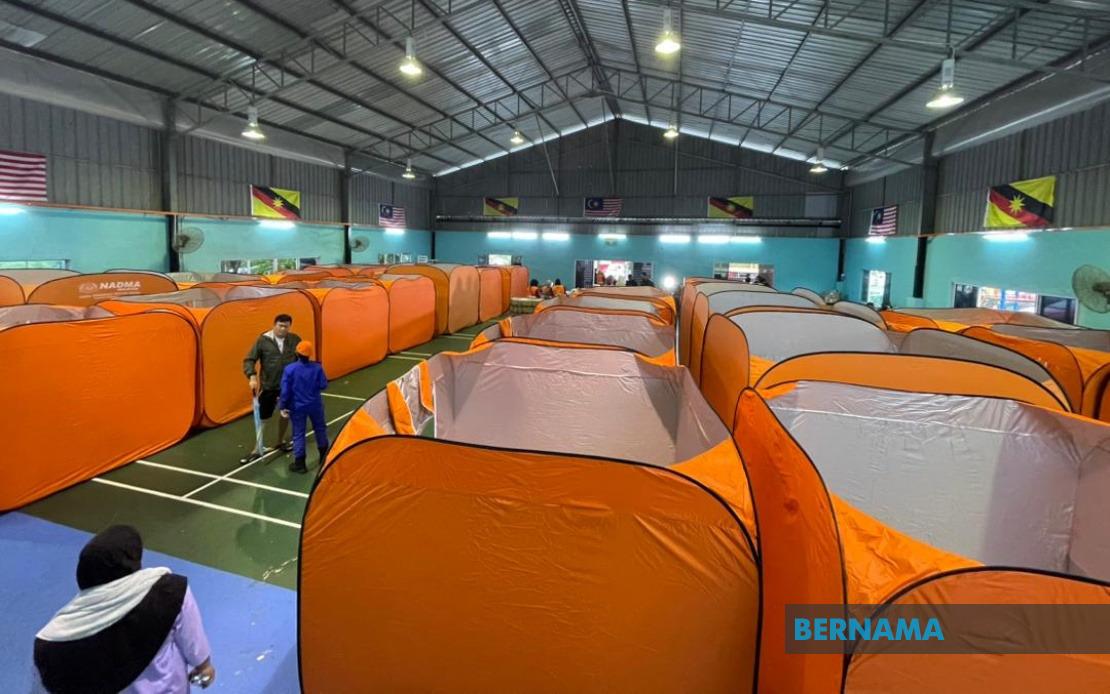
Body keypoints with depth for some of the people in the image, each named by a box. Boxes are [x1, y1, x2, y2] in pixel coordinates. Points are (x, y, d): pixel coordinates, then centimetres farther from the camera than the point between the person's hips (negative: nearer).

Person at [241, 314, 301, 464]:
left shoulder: (295, 340, -4)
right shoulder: (263, 340, -10)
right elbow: (249, 360, -9)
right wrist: (252, 377, -24)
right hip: (268, 386, -3)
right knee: (263, 418, 3)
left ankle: (280, 442, 38)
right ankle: (258, 449, 15)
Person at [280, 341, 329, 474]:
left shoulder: (290, 369, -15)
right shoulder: (317, 368, -13)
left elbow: (285, 390, -13)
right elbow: (323, 385, -8)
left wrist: (283, 407, -5)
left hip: (297, 406, -1)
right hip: (315, 405, 1)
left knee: (298, 433, 8)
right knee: (320, 428, 20)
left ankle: (299, 464, 12)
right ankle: (324, 457, 32)